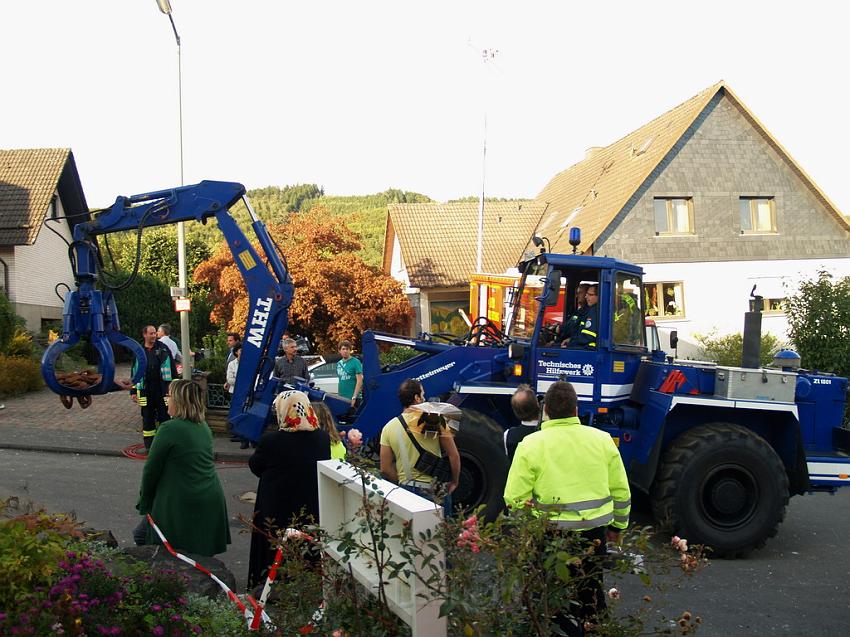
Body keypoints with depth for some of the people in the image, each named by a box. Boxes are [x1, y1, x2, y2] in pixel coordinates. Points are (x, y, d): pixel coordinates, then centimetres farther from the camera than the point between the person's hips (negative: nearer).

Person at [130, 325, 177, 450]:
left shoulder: (163, 349, 3)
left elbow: (172, 368, 4)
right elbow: (134, 372, 12)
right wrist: (133, 391, 8)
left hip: (162, 390, -1)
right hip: (145, 391, 2)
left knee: (165, 416, 1)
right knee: (147, 418, 7)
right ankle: (149, 445, 16)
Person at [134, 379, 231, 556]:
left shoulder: (169, 429, -15)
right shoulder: (204, 428, 9)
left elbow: (151, 469, -8)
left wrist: (145, 500, 9)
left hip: (182, 506, -8)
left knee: (141, 535, 12)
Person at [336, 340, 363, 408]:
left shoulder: (355, 362, -8)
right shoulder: (339, 364, 13)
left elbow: (359, 381, -13)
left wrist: (354, 397, -19)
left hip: (351, 398, -7)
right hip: (341, 397, 7)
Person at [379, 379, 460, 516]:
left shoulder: (389, 427, -2)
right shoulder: (436, 420, -9)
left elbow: (385, 469, -1)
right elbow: (454, 456, -8)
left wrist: (402, 484, 11)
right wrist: (454, 482, 6)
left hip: (407, 490, 2)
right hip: (437, 489, -2)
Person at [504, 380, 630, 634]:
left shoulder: (530, 445, -11)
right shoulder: (602, 439, -1)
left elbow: (515, 498, -11)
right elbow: (621, 490, 5)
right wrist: (617, 525, 19)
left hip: (551, 534, -3)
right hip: (595, 530, 3)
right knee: (592, 593, 21)